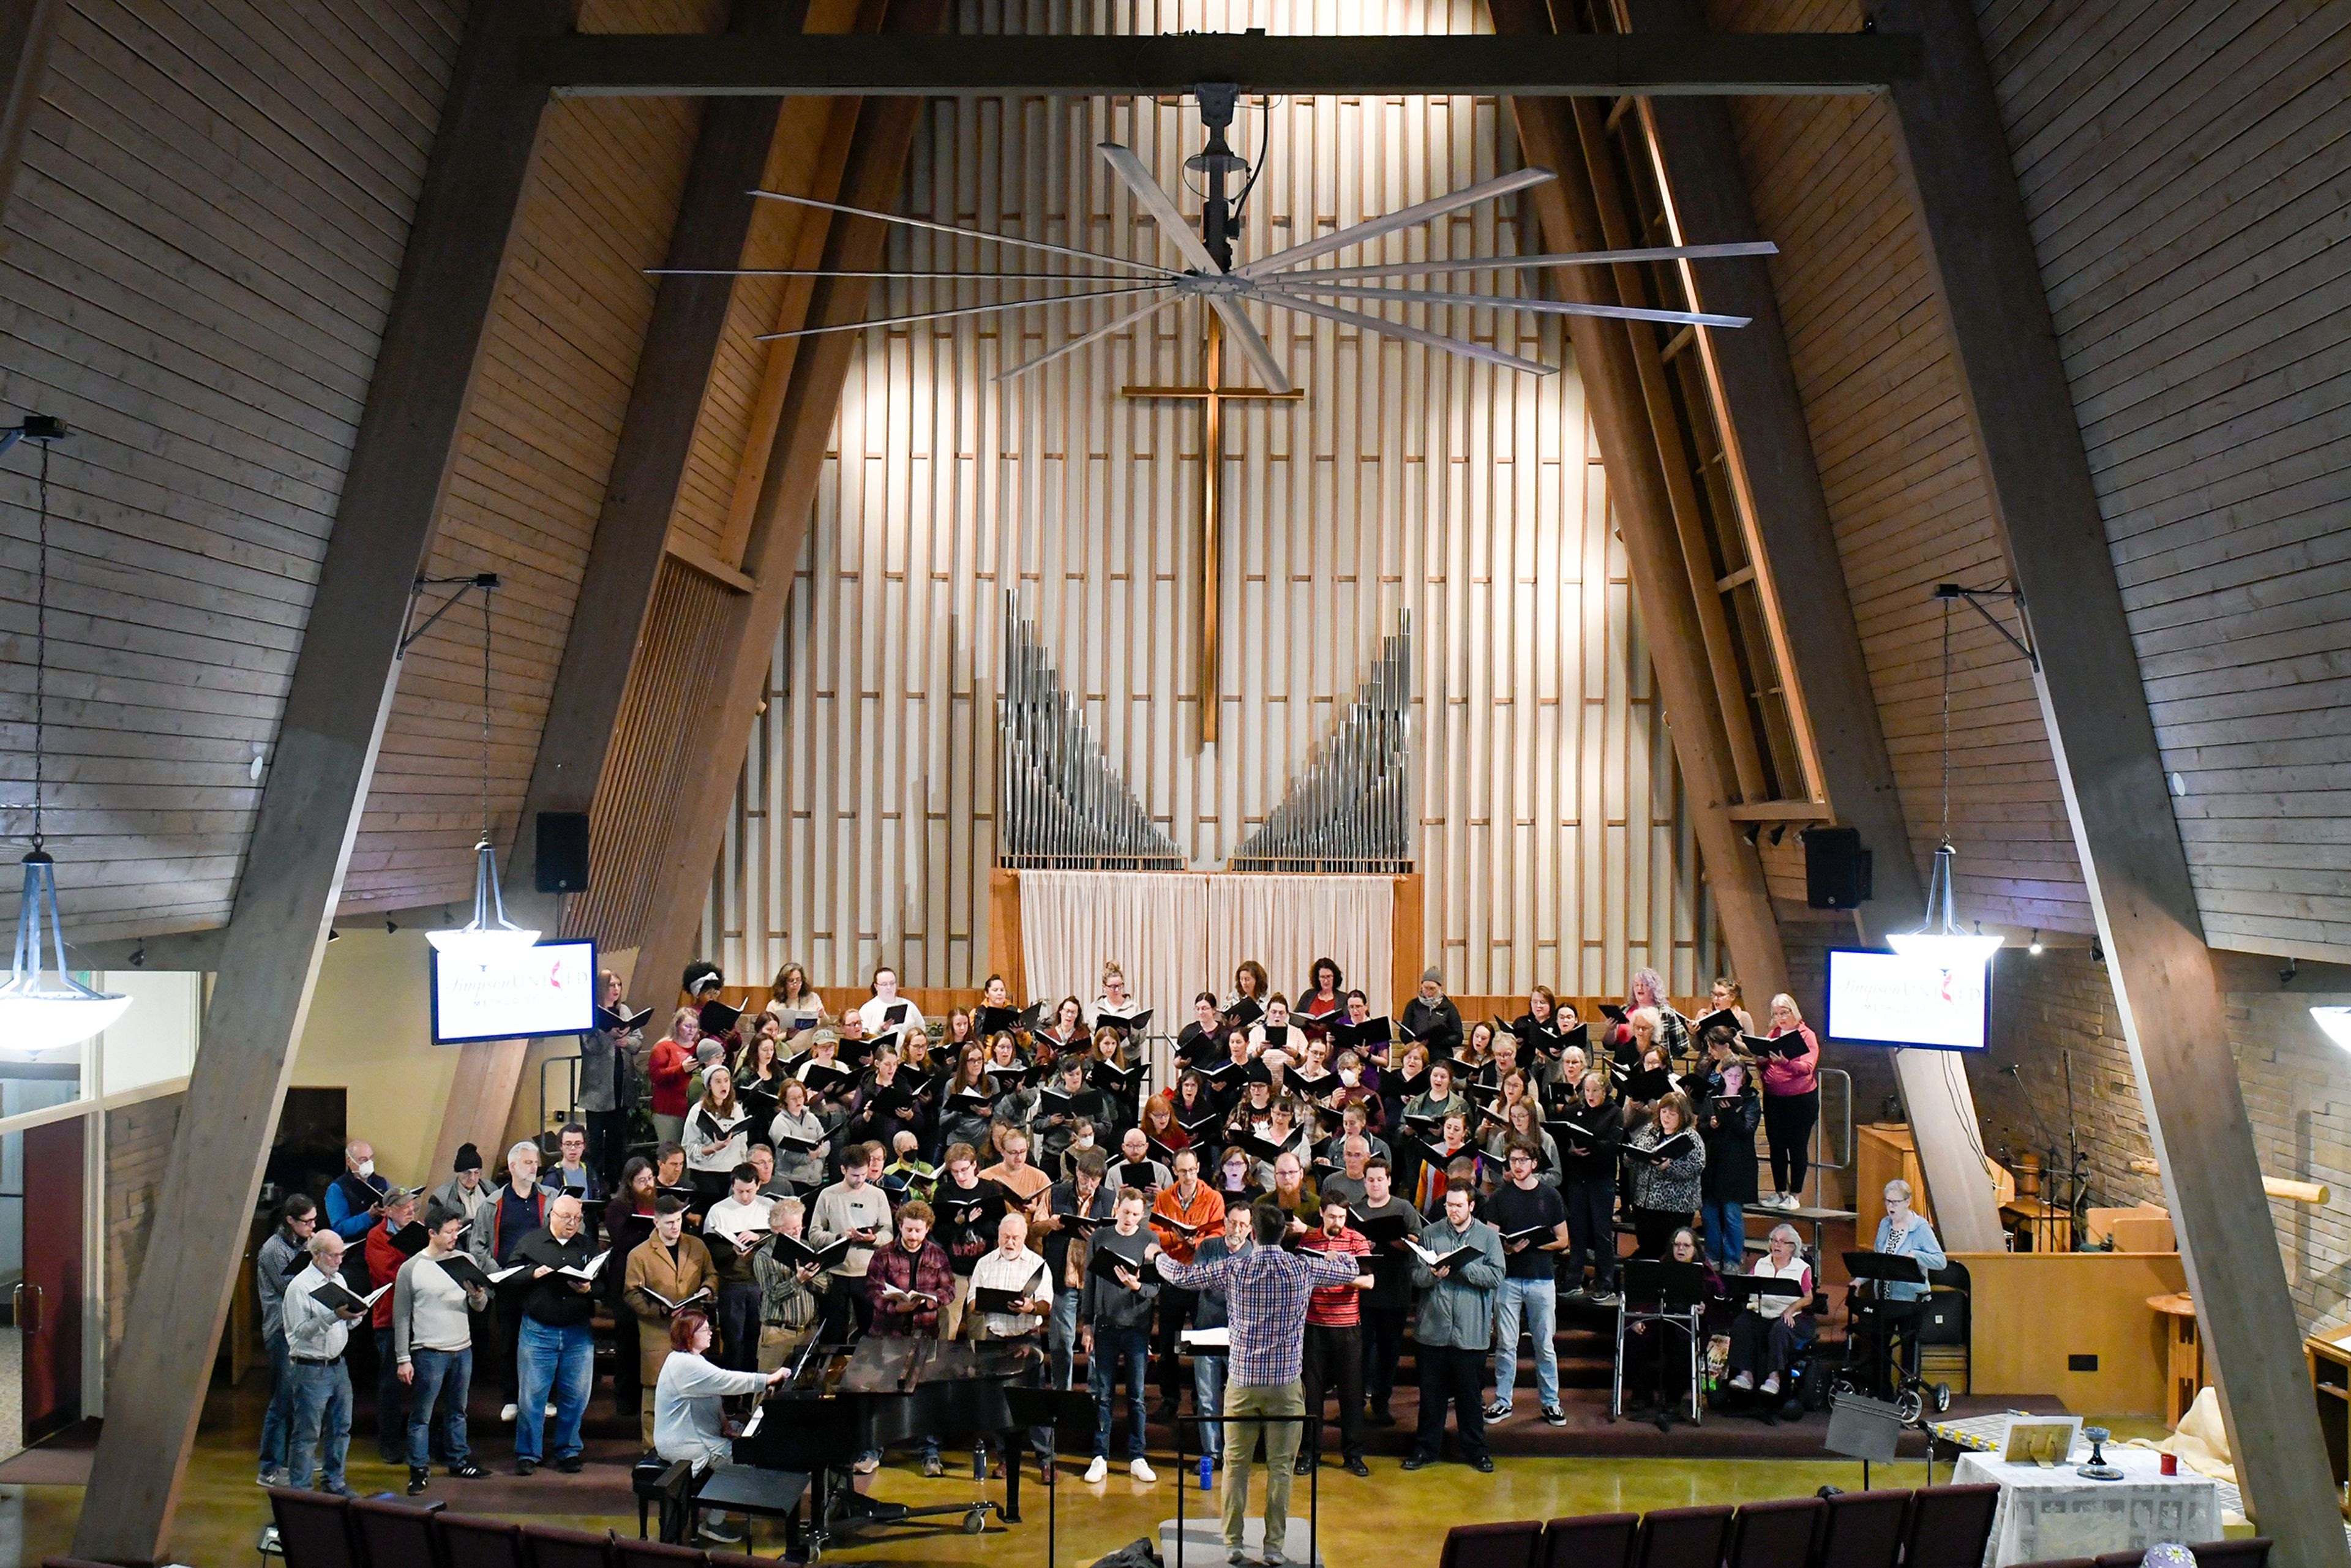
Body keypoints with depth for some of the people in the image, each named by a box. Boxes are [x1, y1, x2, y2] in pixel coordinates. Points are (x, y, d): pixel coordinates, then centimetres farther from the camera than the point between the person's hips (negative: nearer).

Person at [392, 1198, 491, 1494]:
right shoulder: (411, 1269, -7)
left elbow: (480, 1308, 8)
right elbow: (401, 1317, -4)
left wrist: (478, 1296, -16)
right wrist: (403, 1359, -6)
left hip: (463, 1350, 4)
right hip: (429, 1353, -4)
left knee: (457, 1411, 16)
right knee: (421, 1415, 1)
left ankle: (458, 1460, 28)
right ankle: (419, 1469, 10)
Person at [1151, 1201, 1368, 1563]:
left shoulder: (1232, 1269, -6)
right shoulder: (1304, 1268, -4)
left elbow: (1181, 1275, 4)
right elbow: (1350, 1270, 12)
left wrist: (1157, 1256, 24)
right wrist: (1337, 1255, 36)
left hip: (1242, 1381, 0)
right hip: (1287, 1383, 0)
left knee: (1236, 1464, 10)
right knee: (1281, 1467, 7)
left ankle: (1233, 1544, 14)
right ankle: (1274, 1546, 10)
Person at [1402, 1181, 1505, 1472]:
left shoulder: (1488, 1236, 1)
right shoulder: (1429, 1233, 4)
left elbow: (1496, 1276, -9)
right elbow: (1415, 1274, 0)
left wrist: (1461, 1265, -19)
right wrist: (1432, 1274, -21)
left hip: (1471, 1332, -1)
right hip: (1432, 1328, 1)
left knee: (1470, 1394, 9)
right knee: (1431, 1393, 9)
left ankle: (1475, 1450, 23)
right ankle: (1426, 1449, 21)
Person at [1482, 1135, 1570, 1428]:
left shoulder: (1550, 1196, 4)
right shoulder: (1500, 1197, 5)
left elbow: (1563, 1241, 5)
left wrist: (1532, 1245, -11)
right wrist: (1508, 1248, -16)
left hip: (1542, 1278, 0)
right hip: (1508, 1279, 0)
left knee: (1545, 1345, 4)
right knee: (1505, 1344, 4)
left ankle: (1550, 1401, 13)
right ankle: (1502, 1401, 13)